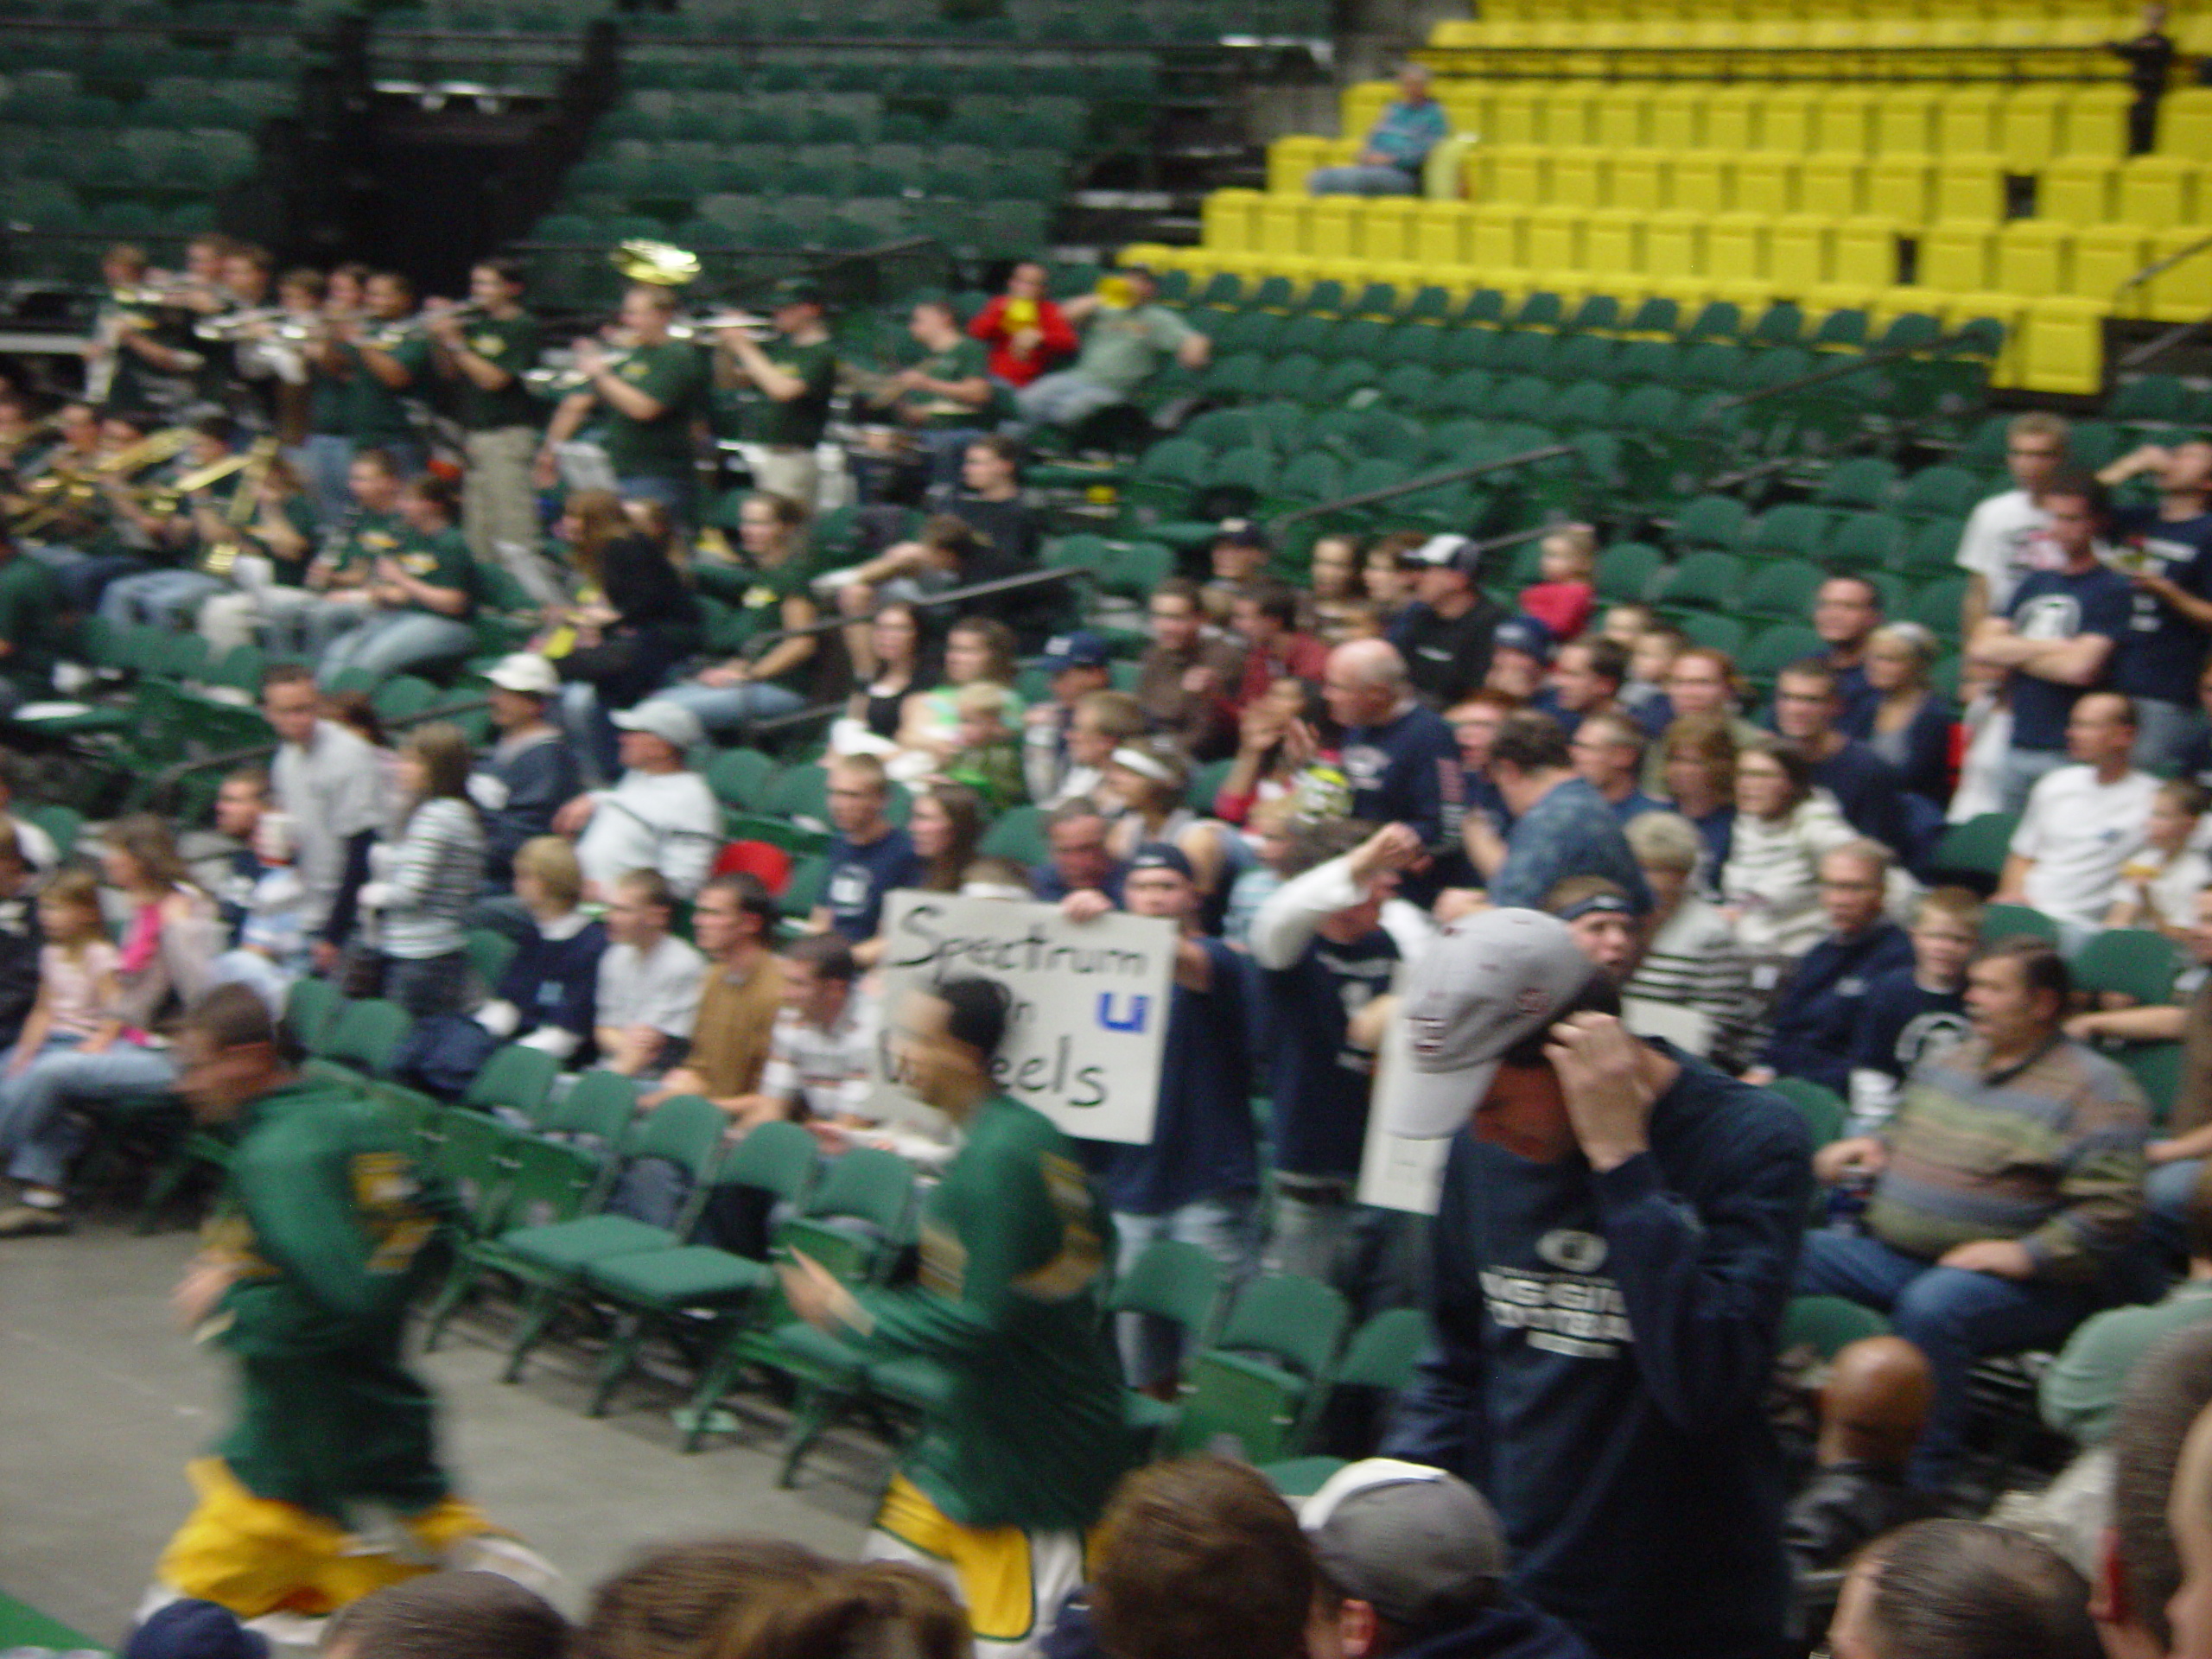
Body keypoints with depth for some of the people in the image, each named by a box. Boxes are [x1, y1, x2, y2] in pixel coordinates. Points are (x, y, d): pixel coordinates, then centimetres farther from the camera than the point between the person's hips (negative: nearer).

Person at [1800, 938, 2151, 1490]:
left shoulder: (2093, 1089, -6)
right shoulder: (1950, 1062, 18)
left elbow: (2111, 1211, -14)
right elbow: (1908, 1129, 36)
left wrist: (2024, 1255, -22)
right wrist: (1874, 1146, 13)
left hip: (2018, 1279, -8)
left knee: (1931, 1305, -38)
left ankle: (1922, 1480, -30)